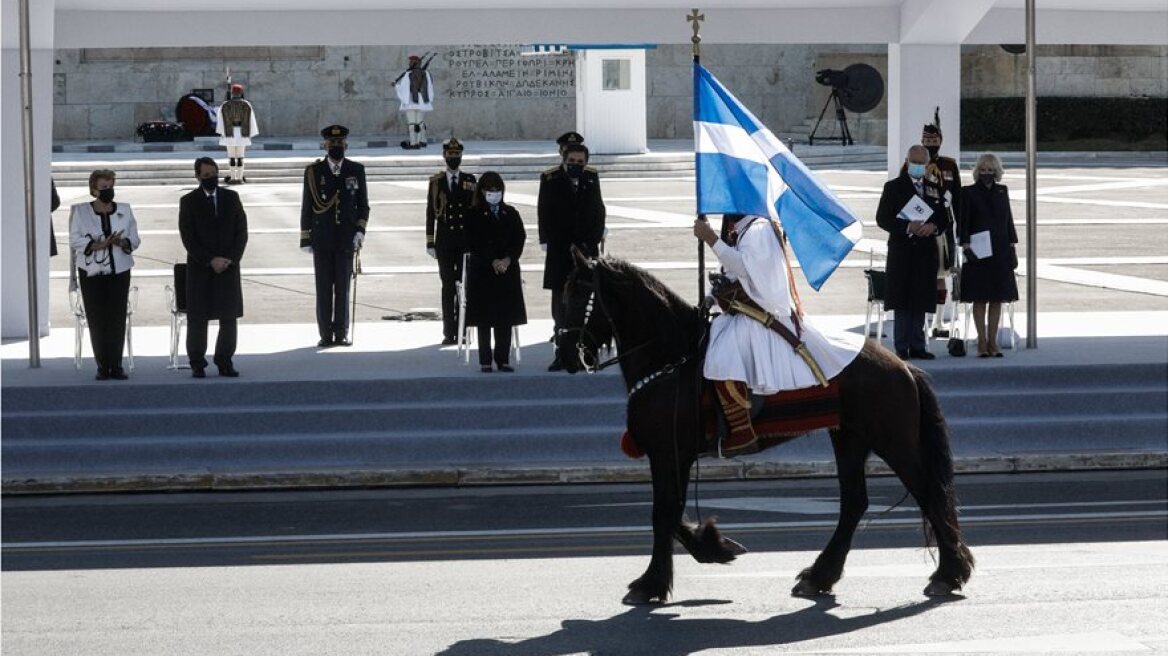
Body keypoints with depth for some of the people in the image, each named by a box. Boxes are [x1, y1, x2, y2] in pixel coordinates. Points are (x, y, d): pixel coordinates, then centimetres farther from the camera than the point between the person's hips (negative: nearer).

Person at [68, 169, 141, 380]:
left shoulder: (125, 210, 10)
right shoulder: (80, 212, 3)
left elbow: (134, 240, 8)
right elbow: (75, 241, -4)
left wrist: (122, 242, -14)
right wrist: (99, 245, -17)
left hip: (119, 270, 2)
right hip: (92, 272, -2)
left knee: (117, 319, -3)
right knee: (97, 320, -4)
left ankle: (116, 365, 2)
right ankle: (102, 366, 1)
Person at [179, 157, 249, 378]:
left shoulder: (231, 198, 9)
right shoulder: (188, 202, 2)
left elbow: (242, 231, 6)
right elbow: (188, 238, -4)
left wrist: (230, 258, -6)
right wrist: (210, 260, -12)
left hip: (229, 266, 2)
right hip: (200, 268, -2)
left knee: (229, 318, 0)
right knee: (197, 318, -1)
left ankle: (225, 362, 8)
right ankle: (197, 363, 7)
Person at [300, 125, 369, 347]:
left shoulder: (356, 170, 7)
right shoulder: (313, 172, 4)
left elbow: (363, 204, 10)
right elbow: (307, 207, 5)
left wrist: (360, 231, -4)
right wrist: (306, 239, 1)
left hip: (346, 239, 1)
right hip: (322, 241, -1)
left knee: (343, 288, 2)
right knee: (323, 289, 0)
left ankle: (341, 334, 7)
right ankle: (326, 334, 4)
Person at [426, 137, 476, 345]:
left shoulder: (470, 181, 8)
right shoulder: (436, 182, 6)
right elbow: (430, 213, 5)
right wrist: (430, 242, -1)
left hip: (466, 240, 1)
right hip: (445, 242, 0)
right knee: (448, 286, 0)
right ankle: (449, 333, 2)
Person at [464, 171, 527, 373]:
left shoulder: (511, 214, 11)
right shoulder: (474, 215, 1)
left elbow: (519, 240, 4)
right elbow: (473, 244, -5)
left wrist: (507, 260, -12)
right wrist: (493, 262, -14)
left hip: (508, 271, 3)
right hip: (482, 272, -3)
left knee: (506, 318, 1)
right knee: (484, 319, -2)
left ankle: (503, 359, 7)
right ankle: (485, 361, 2)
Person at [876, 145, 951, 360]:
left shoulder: (934, 190, 15)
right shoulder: (893, 187, 2)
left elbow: (944, 220, 16)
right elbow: (882, 219, -4)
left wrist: (933, 227, -8)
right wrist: (908, 228, -17)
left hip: (926, 252, 4)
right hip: (902, 251, -4)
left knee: (921, 302, 6)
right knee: (902, 302, -4)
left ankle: (917, 346, 10)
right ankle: (902, 348, -1)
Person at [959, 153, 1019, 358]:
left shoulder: (1002, 191, 11)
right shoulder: (969, 193, -1)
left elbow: (1008, 220, 13)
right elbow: (963, 223, -4)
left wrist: (1012, 248, 8)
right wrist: (966, 246, -15)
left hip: (1000, 252, 4)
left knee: (997, 298, 4)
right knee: (980, 299, -2)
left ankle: (992, 341, 9)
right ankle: (982, 342, 3)